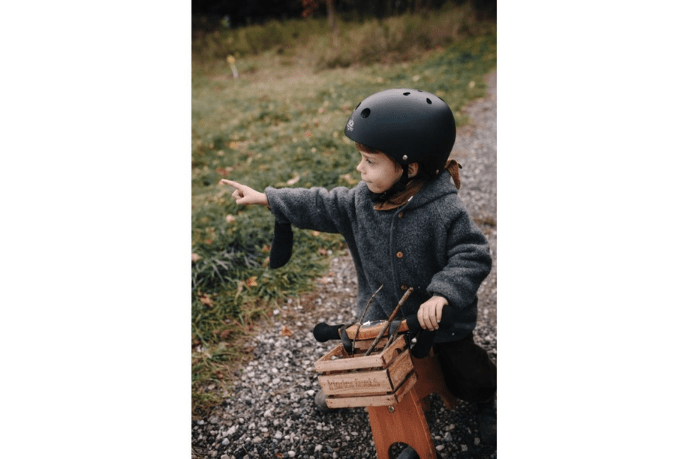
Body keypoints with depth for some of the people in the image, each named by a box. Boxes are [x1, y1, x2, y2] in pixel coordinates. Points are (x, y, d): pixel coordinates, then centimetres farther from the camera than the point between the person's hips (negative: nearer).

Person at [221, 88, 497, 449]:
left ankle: (487, 404, 47)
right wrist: (265, 198, -3)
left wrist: (442, 294, -40)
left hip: (442, 317, -4)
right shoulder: (363, 200, -13)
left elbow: (472, 256, -27)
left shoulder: (444, 211, -31)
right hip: (386, 315, 4)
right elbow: (322, 206, -4)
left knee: (465, 373, 15)